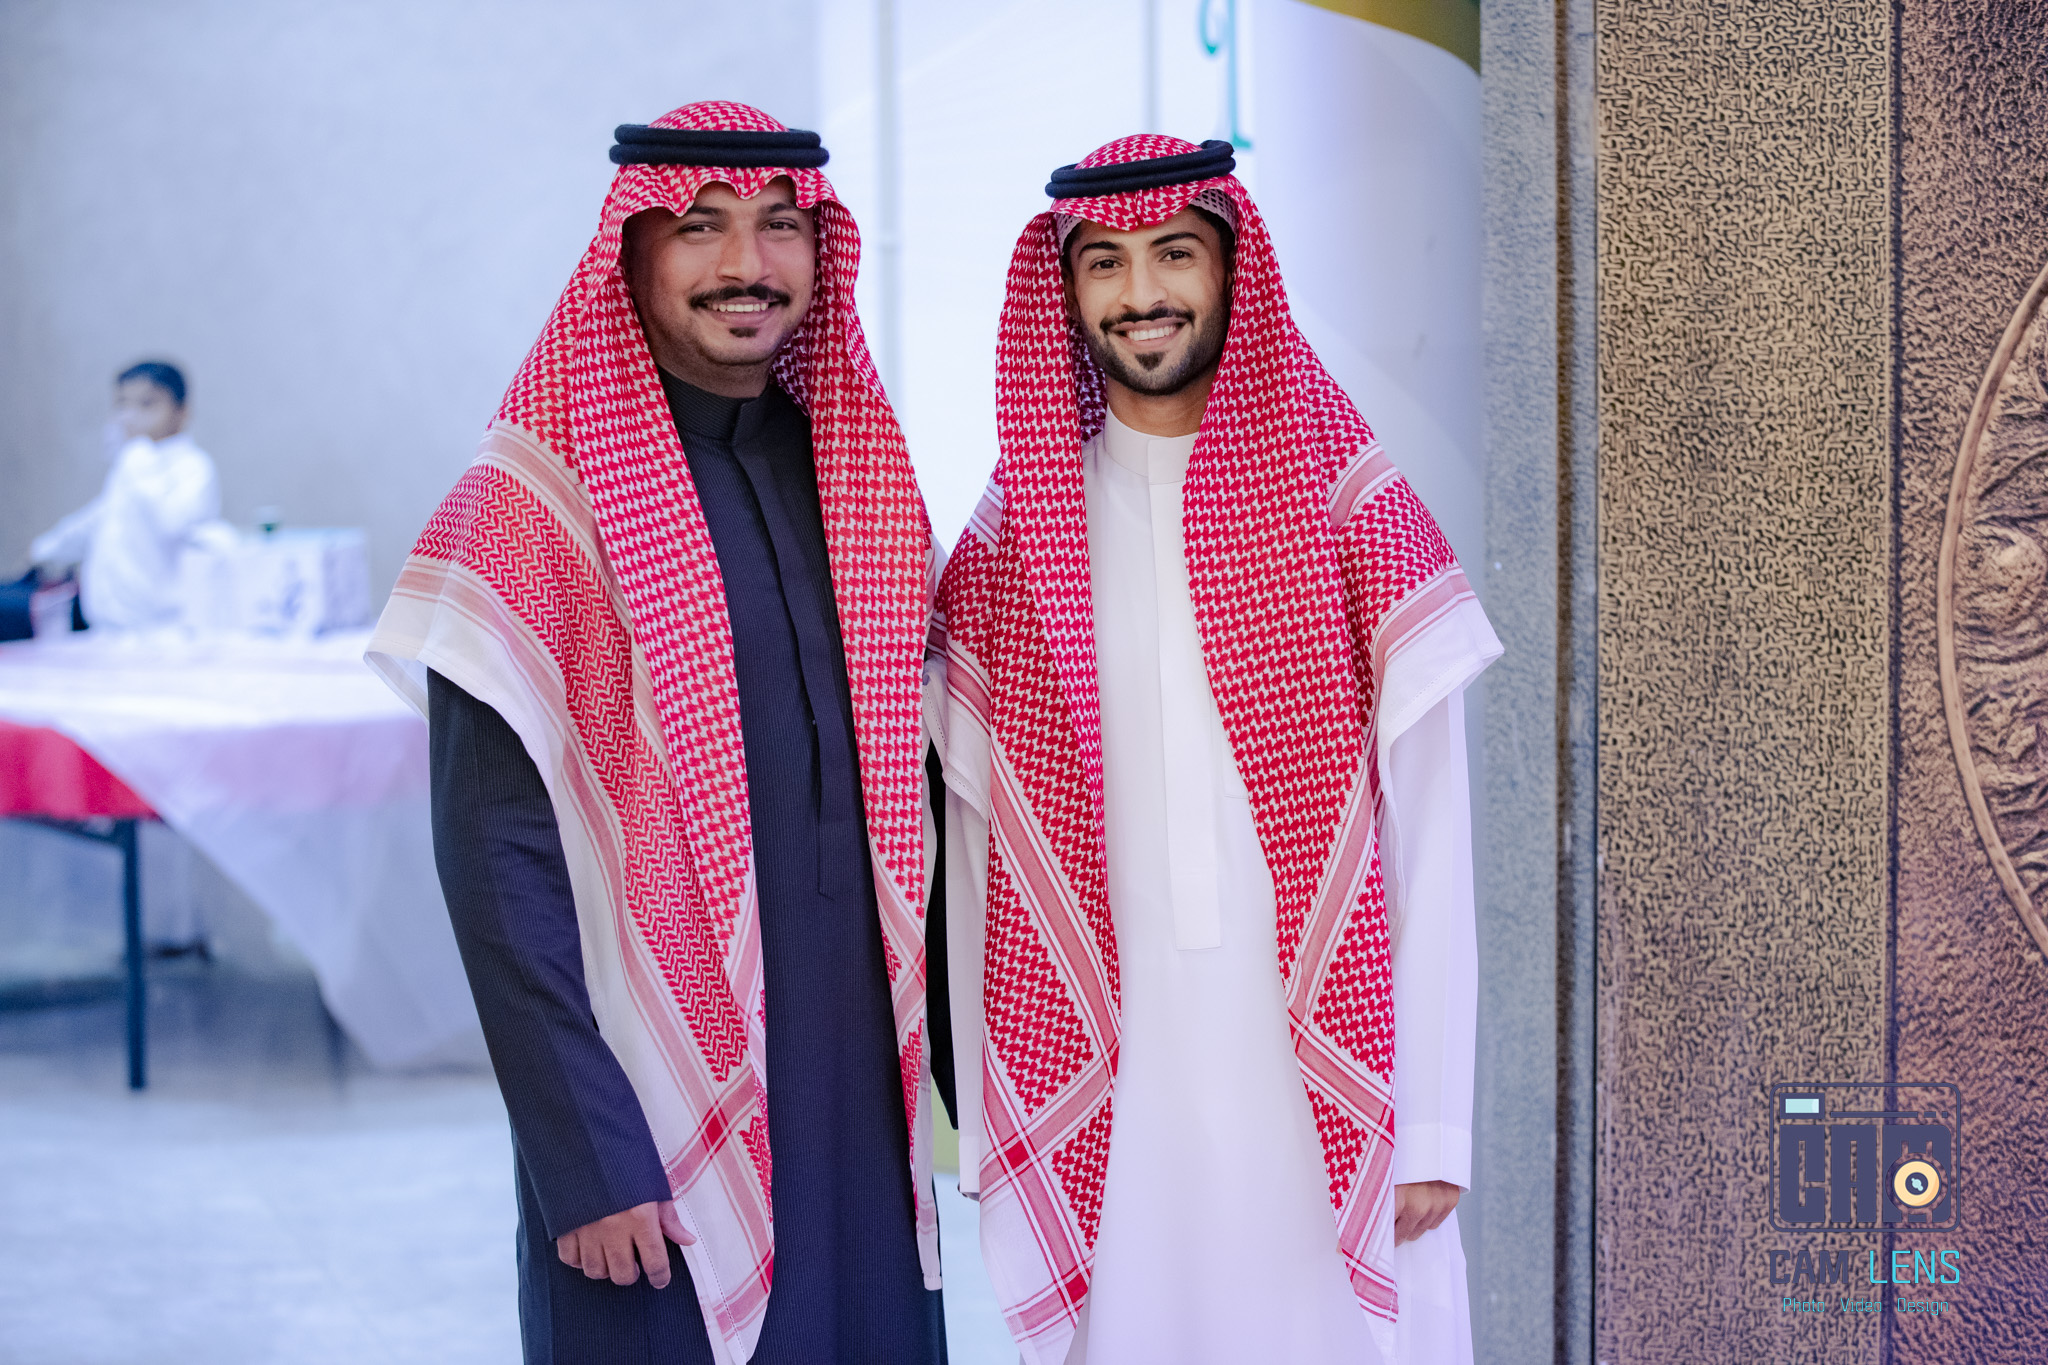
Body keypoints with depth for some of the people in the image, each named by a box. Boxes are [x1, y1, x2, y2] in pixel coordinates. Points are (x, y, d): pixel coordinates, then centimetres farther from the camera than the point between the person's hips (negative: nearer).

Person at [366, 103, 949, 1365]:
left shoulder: (867, 480, 8)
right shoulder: (534, 504, -9)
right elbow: (497, 858, -13)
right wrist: (587, 1156, -17)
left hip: (865, 1092, 5)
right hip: (656, 1110, -5)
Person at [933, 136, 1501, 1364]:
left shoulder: (1353, 512, 0)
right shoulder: (1010, 543, 5)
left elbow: (1428, 843, -2)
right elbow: (974, 854, 7)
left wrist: (1434, 1127, -6)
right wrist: (988, 1127, 5)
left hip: (1323, 1085, -1)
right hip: (1102, 1095, 1)